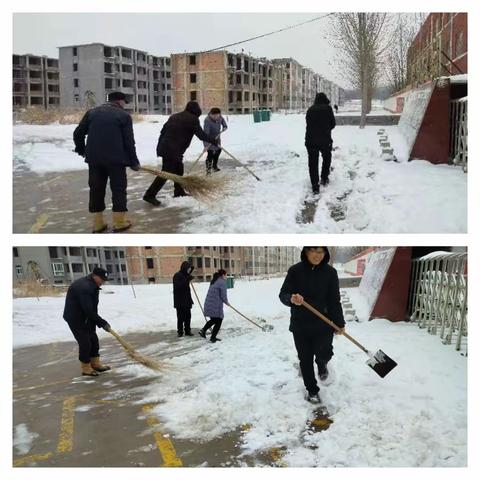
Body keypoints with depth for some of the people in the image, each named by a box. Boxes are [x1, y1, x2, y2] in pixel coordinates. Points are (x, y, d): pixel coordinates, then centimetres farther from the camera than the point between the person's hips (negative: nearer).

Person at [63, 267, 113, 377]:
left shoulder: (92, 285, 4)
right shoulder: (83, 287, -29)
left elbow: (92, 308, 6)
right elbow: (88, 310, -31)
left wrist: (98, 321, -2)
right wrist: (103, 323, -25)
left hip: (84, 317, 10)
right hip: (74, 318, -10)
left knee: (93, 339, 11)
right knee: (85, 341, -7)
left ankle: (95, 364, 23)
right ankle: (86, 368, 6)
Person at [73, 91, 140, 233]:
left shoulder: (92, 112, 14)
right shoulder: (124, 115, 1)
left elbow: (78, 133, 13)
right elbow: (129, 141, -4)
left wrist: (81, 149, 28)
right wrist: (134, 161, 5)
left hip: (94, 158, 4)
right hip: (116, 158, -4)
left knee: (96, 189, 11)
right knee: (118, 189, 7)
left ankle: (98, 223, 13)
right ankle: (119, 222, 8)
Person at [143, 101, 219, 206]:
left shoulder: (174, 116, 19)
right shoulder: (193, 119, -3)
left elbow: (163, 131, 18)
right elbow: (201, 134, -2)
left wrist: (160, 146, 21)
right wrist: (213, 140, 12)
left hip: (165, 147, 9)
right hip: (173, 151, -9)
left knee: (178, 169, 21)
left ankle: (179, 192, 30)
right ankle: (150, 195, -8)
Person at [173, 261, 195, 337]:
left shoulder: (185, 275, 12)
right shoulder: (177, 275, -13)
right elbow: (178, 285, -25)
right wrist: (187, 279, -29)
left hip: (187, 300, 8)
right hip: (180, 301, -8)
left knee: (188, 316, 9)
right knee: (181, 317, -1)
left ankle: (187, 331, 17)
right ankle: (180, 331, 8)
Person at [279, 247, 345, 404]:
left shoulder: (330, 272, -3)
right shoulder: (295, 270, -6)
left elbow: (335, 300, 2)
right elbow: (283, 294, -6)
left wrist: (340, 323, 3)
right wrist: (291, 299, -28)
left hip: (323, 323, 0)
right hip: (300, 323, 1)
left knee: (324, 353, -15)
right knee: (305, 359, 8)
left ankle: (322, 364, 23)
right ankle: (312, 390, 30)